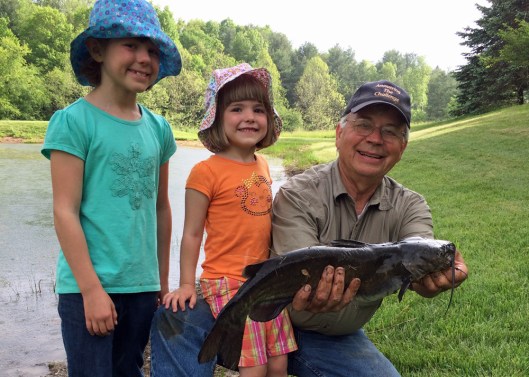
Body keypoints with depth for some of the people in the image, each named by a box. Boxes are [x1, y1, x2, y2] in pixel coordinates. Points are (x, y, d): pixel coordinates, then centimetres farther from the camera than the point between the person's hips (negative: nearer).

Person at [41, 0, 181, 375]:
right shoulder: (73, 121, -9)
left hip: (142, 285, 5)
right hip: (88, 285, -5)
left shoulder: (158, 128, 6)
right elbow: (65, 211, -12)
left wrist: (163, 278, 14)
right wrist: (92, 288, -14)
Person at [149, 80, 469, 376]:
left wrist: (440, 271, -51)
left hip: (339, 341, 5)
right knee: (175, 319, -27)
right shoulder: (298, 195, -17)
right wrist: (315, 299, -54)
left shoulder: (410, 207, -5)